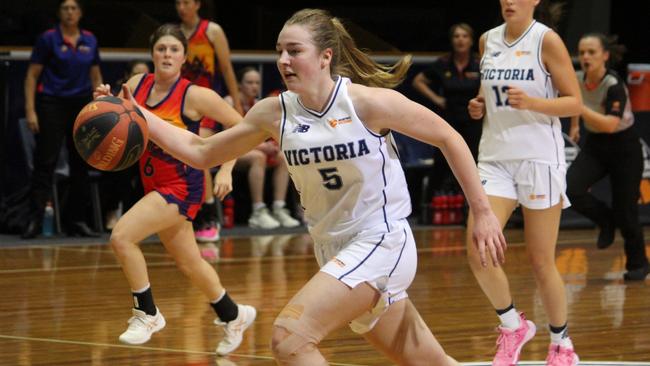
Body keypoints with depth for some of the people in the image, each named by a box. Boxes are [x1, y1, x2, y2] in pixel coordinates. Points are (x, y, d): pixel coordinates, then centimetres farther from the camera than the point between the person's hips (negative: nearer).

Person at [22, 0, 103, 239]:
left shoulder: (90, 41, 8)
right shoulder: (48, 39, -4)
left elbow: (96, 77, 15)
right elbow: (32, 75, -4)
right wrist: (30, 110, -11)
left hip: (82, 105, 4)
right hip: (51, 105, -4)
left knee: (81, 164, 4)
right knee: (45, 162, -8)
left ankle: (76, 220, 11)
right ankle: (35, 220, -9)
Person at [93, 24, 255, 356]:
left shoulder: (194, 95, -16)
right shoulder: (137, 85, -1)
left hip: (181, 188, -7)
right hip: (154, 185, 7)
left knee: (121, 236, -22)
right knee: (189, 264, 18)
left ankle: (147, 313, -6)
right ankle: (233, 316, 41)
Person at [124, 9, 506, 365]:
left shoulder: (369, 103, -15)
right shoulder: (274, 113, 0)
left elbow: (448, 137, -5)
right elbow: (200, 152, 7)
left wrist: (483, 212, -5)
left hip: (381, 243, -6)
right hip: (335, 251, 6)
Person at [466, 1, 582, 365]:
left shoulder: (547, 40, -7)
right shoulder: (488, 40, 9)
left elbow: (575, 103, -8)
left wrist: (530, 102, -23)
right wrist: (480, 106, 2)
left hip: (539, 158, -4)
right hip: (495, 157, 4)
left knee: (542, 262, 2)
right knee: (478, 251, -12)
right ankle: (513, 325, 11)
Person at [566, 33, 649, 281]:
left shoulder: (614, 86, -26)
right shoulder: (577, 79, -8)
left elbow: (610, 125, -39)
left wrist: (579, 108, -45)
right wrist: (574, 124, 20)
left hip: (624, 149, -5)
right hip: (594, 146, 5)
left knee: (625, 211, -2)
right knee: (570, 189, -20)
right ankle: (605, 221, 8)